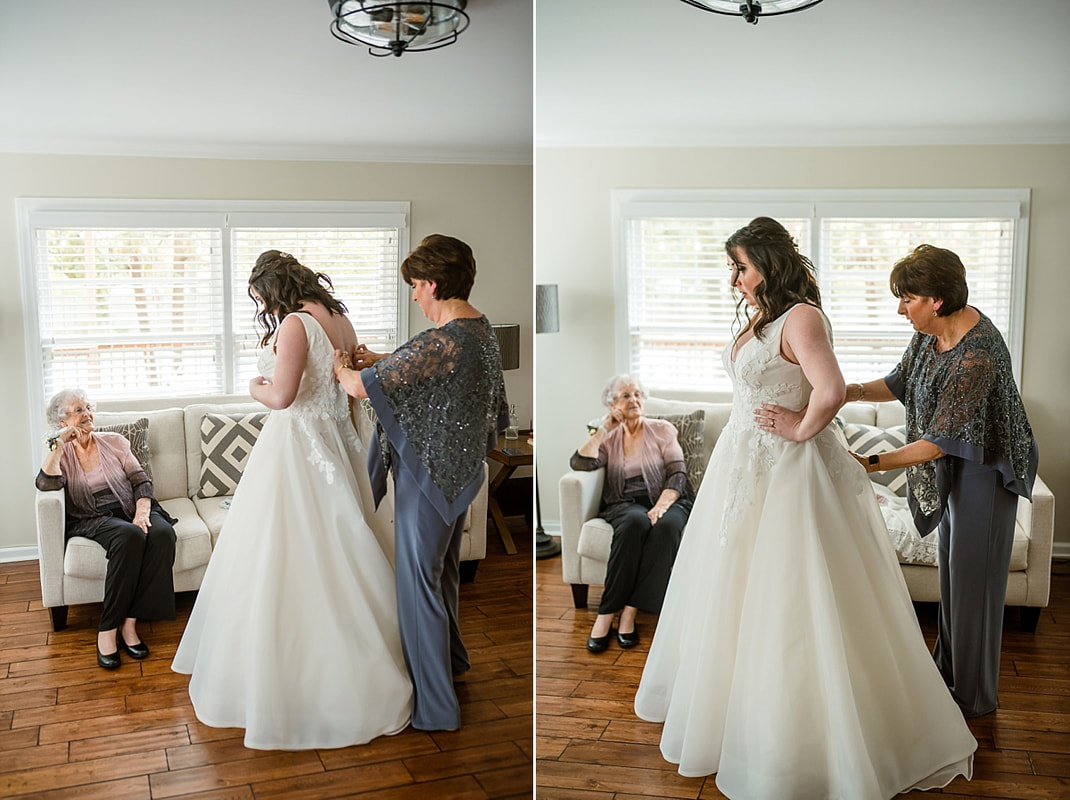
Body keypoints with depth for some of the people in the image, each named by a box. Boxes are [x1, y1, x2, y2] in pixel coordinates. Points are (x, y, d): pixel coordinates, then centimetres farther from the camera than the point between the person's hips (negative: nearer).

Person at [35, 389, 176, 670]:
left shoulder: (114, 441, 16)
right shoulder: (61, 453, 11)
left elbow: (141, 481, 8)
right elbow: (47, 483, -11)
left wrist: (142, 513, -10)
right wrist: (59, 444, -11)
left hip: (128, 510, 3)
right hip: (91, 520, -2)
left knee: (162, 533, -33)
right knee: (129, 536, -38)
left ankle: (129, 622, -29)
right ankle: (107, 629, -30)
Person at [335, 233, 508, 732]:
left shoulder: (442, 343, -28)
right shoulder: (481, 329, 3)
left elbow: (359, 387, -24)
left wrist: (342, 367, -2)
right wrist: (381, 360, 15)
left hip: (429, 478, -9)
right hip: (460, 472, 9)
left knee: (419, 580, 3)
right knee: (443, 569, 26)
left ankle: (435, 708, 14)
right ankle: (451, 660, 48)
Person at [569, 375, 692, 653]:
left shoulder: (662, 429, 13)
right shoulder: (609, 438, 17)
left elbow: (678, 474, 2)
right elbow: (579, 463, -3)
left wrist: (661, 507, -16)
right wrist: (605, 428, 3)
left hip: (665, 500, 0)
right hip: (624, 504, 0)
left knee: (666, 525, -37)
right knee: (636, 521, -37)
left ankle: (629, 612, -35)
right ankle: (606, 615, -34)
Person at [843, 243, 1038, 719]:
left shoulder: (977, 355, -32)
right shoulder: (932, 332, -5)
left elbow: (942, 440, -32)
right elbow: (901, 381, 8)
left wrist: (872, 463, -32)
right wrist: (858, 391, -11)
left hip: (985, 469, -9)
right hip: (953, 466, 9)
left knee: (973, 573, 3)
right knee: (951, 567, 19)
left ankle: (973, 696, 21)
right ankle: (949, 667, 37)